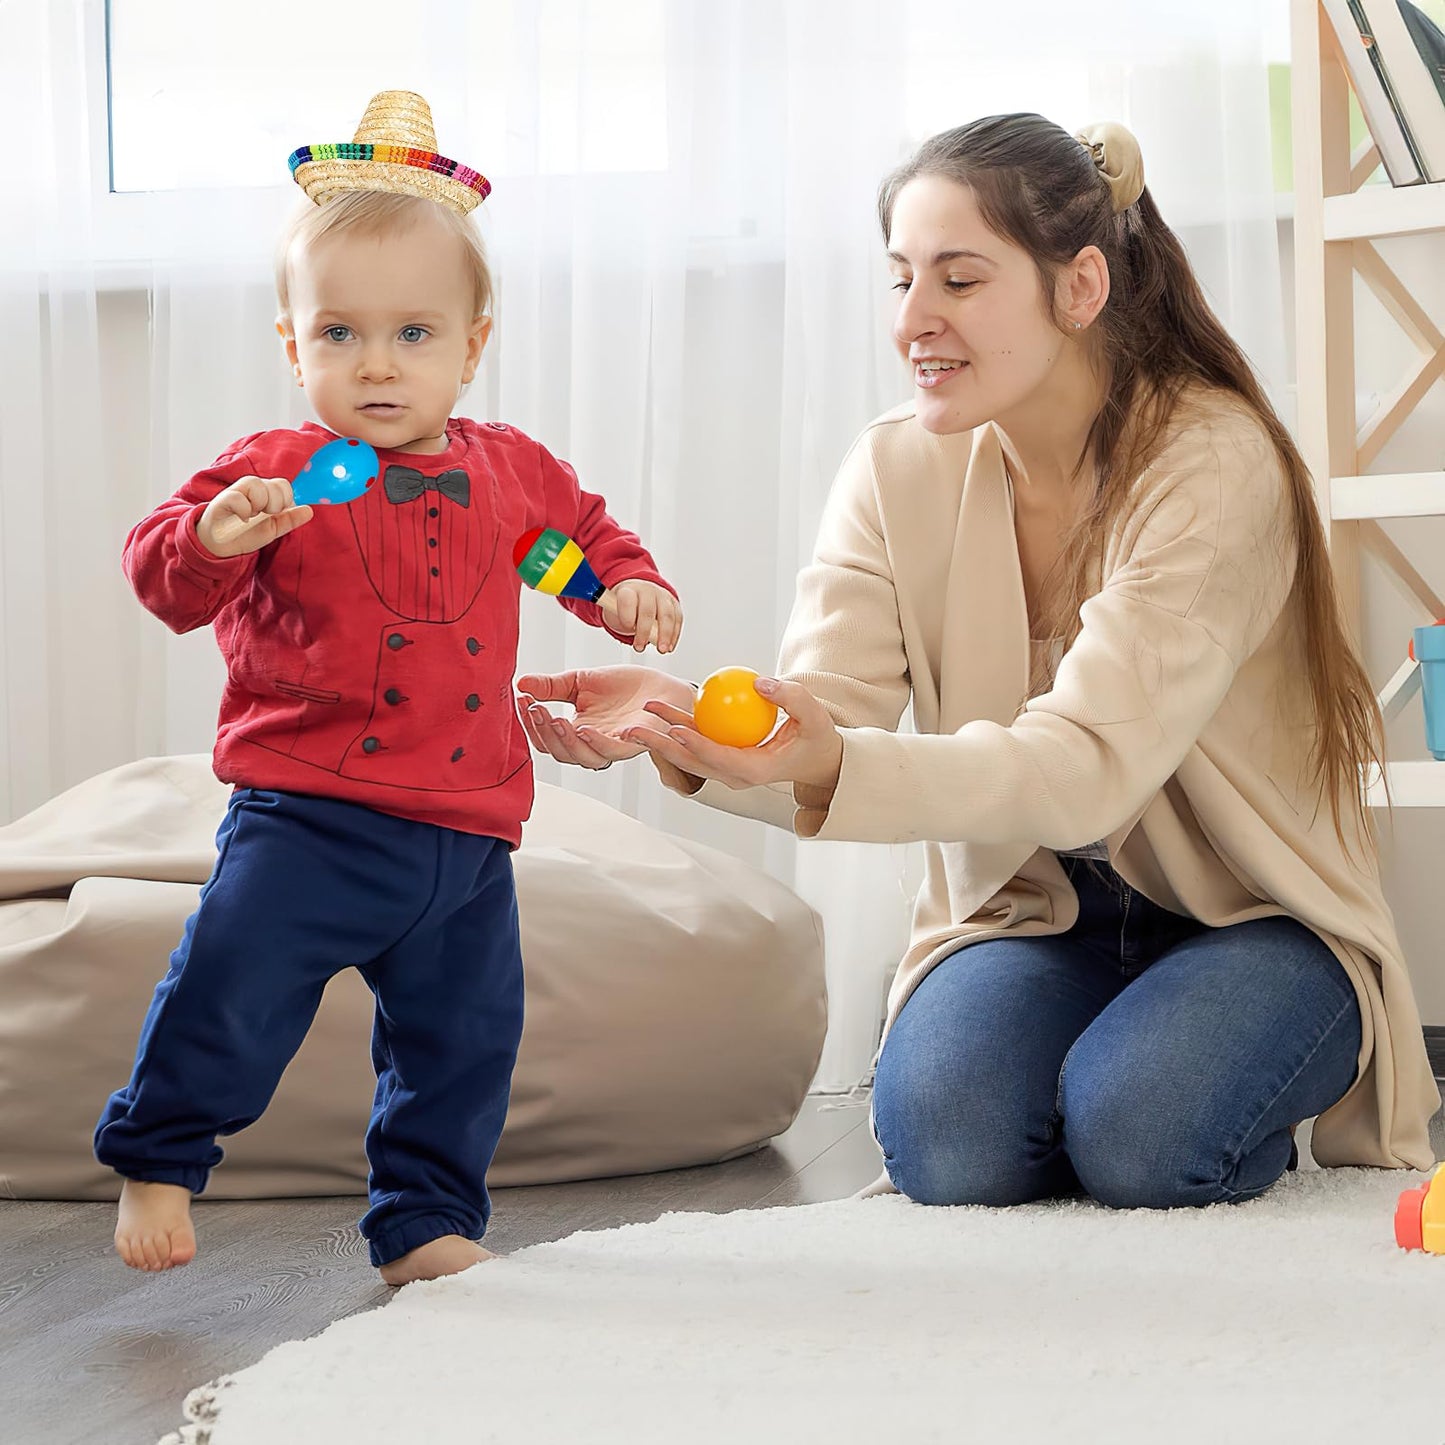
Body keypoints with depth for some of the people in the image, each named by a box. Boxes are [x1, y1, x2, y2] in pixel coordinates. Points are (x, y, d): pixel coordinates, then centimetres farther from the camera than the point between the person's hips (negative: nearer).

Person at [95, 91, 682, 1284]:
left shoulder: (507, 470, 7)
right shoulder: (278, 477, -8)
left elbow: (582, 530, 25)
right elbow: (164, 574, -13)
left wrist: (630, 585, 6)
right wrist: (213, 539, -34)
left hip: (463, 836, 4)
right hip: (304, 815, -4)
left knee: (464, 1032, 10)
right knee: (229, 993, -12)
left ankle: (426, 1222, 27)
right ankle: (157, 1161, 13)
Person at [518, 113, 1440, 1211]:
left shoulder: (1213, 463, -21)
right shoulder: (898, 472, -5)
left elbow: (1088, 768, -34)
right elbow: (818, 723, -16)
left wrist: (836, 767, -51)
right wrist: (683, 725, -40)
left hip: (1253, 919, -3)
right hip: (1036, 912, 3)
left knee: (1136, 1137, -31)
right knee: (944, 1139, -26)